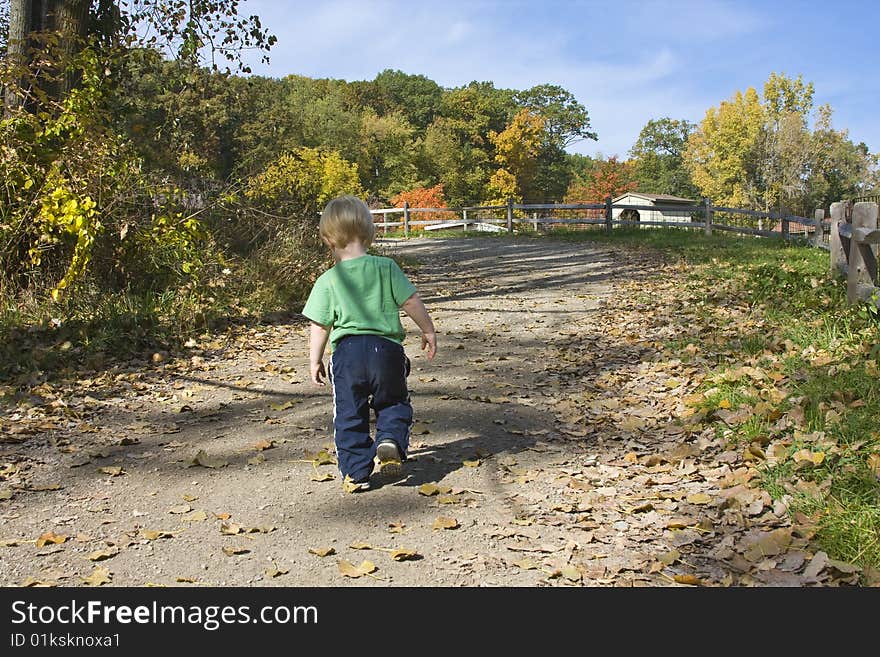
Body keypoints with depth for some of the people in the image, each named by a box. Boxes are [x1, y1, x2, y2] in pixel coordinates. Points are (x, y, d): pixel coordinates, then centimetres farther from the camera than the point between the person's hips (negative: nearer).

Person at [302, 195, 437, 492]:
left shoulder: (327, 281, -1)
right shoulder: (386, 267, -1)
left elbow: (320, 326, 1)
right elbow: (412, 302, 0)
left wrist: (315, 360, 12)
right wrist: (428, 331, 13)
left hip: (346, 351, 0)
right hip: (386, 347, 0)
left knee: (349, 415, 12)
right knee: (393, 403, 19)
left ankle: (355, 473, 13)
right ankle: (390, 440, -8)